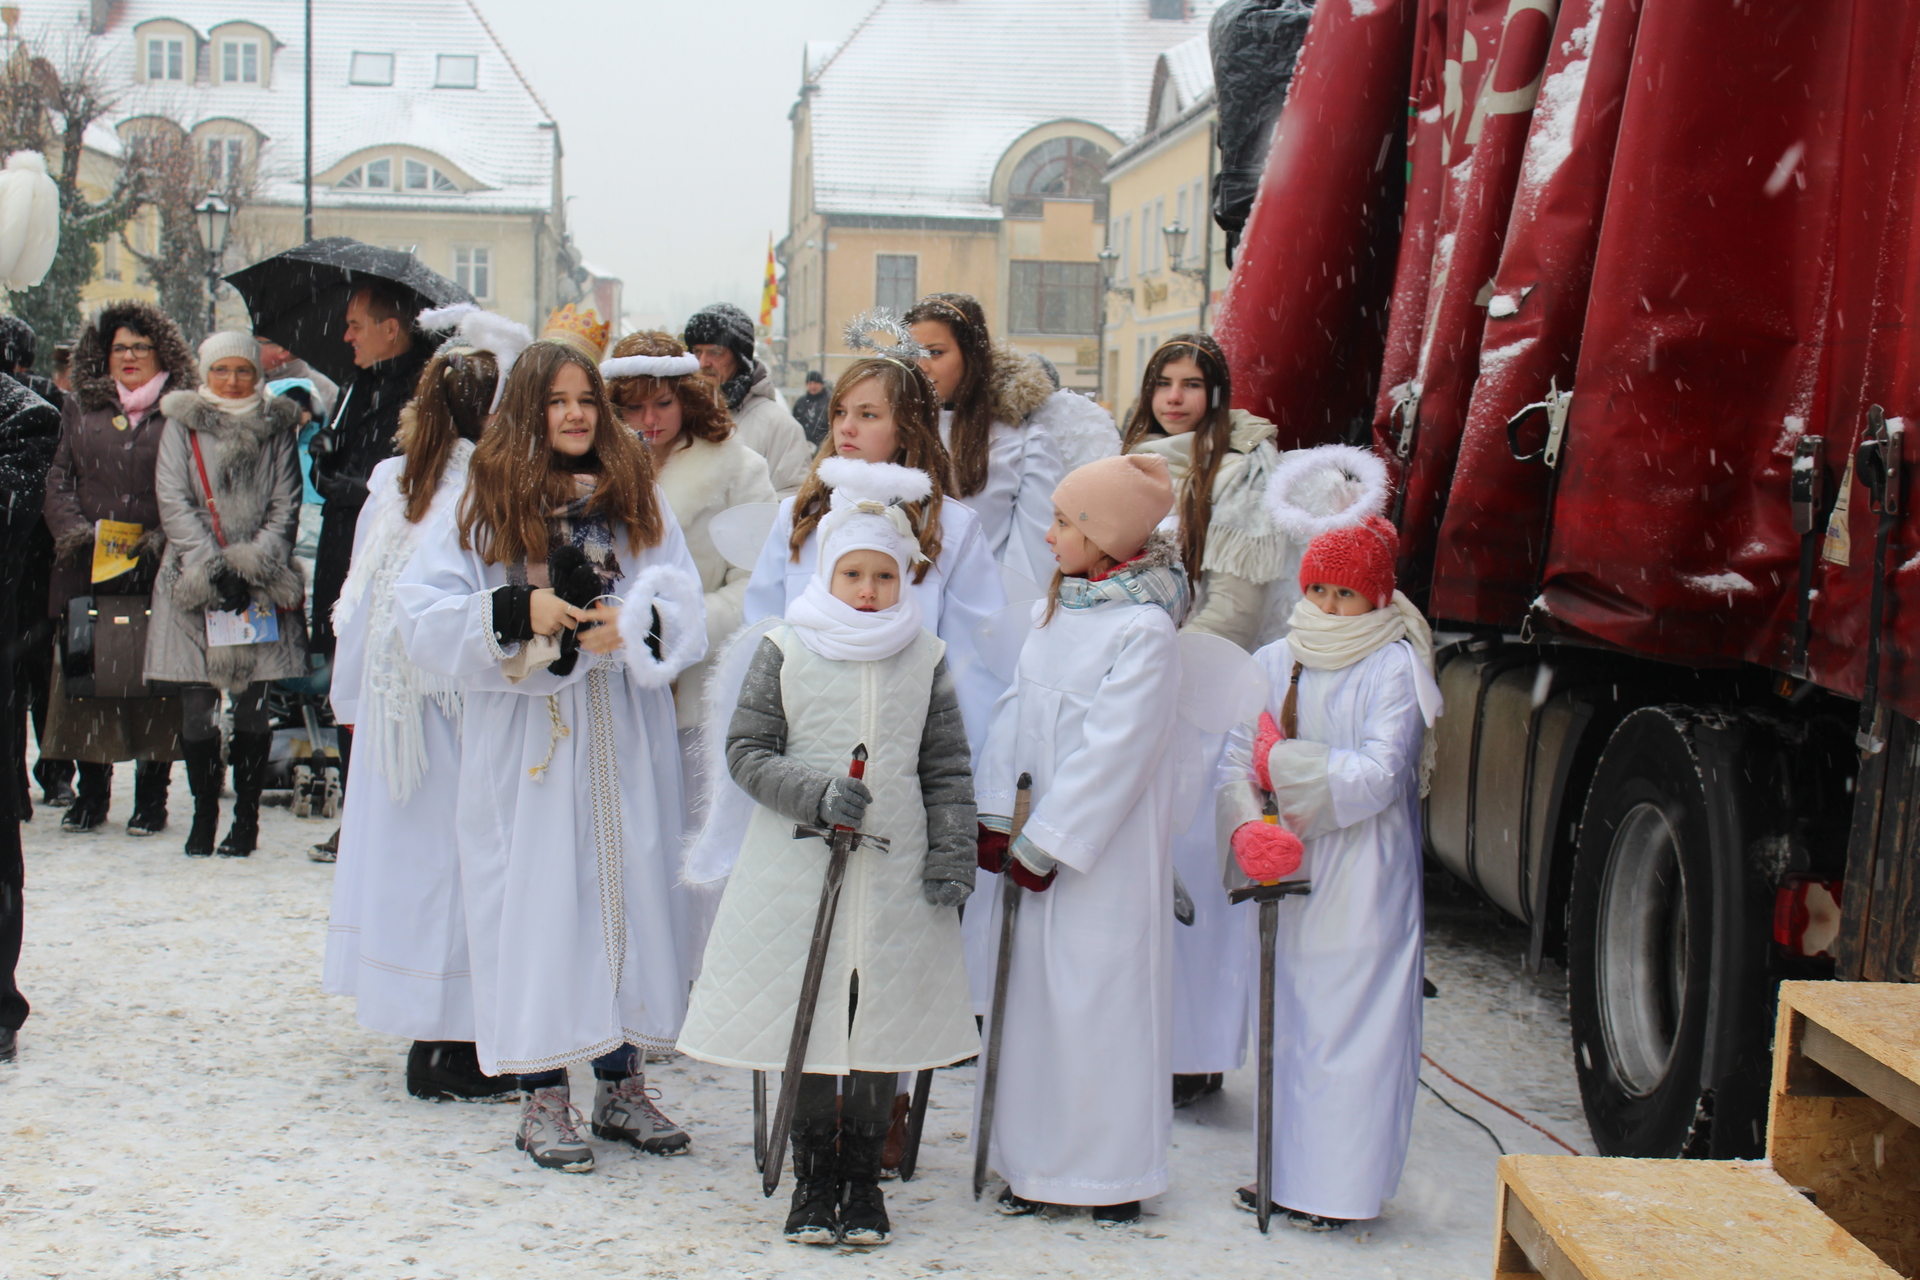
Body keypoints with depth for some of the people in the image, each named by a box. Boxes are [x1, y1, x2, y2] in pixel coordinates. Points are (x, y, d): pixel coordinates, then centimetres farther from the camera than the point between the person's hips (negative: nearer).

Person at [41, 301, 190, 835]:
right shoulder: (80, 408, 15)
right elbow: (59, 481, 10)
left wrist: (161, 541, -13)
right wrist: (77, 533, -6)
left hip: (157, 571, -3)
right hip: (88, 568, 3)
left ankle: (152, 794, 8)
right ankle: (91, 792, 13)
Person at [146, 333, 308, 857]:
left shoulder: (277, 428, 10)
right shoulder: (181, 426, 8)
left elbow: (286, 506, 5)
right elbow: (173, 503, -1)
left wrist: (250, 566, -9)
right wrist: (214, 568, -11)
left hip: (261, 587, 0)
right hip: (195, 585, 0)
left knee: (253, 706, 0)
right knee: (197, 706, -2)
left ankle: (247, 817, 8)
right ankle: (204, 815, 8)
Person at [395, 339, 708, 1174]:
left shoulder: (637, 497, 9)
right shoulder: (484, 504, 1)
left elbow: (683, 603, 0)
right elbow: (420, 613, -6)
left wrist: (631, 625, -20)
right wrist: (516, 612, -18)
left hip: (622, 738, 3)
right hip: (525, 737, -2)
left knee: (629, 888, 5)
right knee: (538, 896, -1)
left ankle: (621, 1086, 17)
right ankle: (543, 1095, 8)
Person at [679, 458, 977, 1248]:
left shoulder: (925, 659, 5)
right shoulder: (785, 651, 1)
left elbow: (948, 768, 8)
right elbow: (745, 751, 0)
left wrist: (953, 853, -2)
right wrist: (816, 794, -14)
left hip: (895, 869, 1)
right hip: (800, 865, -1)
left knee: (884, 1014, 5)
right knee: (805, 1013, 4)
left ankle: (863, 1175, 19)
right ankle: (813, 1174, 18)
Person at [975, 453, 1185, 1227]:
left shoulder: (1145, 629, -13)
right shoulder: (1051, 610, 9)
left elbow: (1113, 751, -16)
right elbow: (1017, 713, 9)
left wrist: (1047, 843, -15)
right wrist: (996, 819, 0)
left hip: (1106, 846, -7)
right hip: (1038, 836, 7)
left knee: (1100, 996, -1)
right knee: (1032, 991, 11)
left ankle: (1113, 1173, 12)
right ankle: (1036, 1163, 22)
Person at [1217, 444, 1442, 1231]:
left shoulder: (1394, 667, -7)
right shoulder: (1273, 664, 8)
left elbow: (1379, 775, -17)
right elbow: (1234, 762, 2)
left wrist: (1285, 764, -10)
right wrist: (1246, 828, -16)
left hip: (1362, 879, -5)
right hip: (1287, 873, 5)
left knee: (1348, 1022, -1)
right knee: (1287, 1018, 12)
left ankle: (1338, 1186, 8)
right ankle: (1287, 1171, 24)